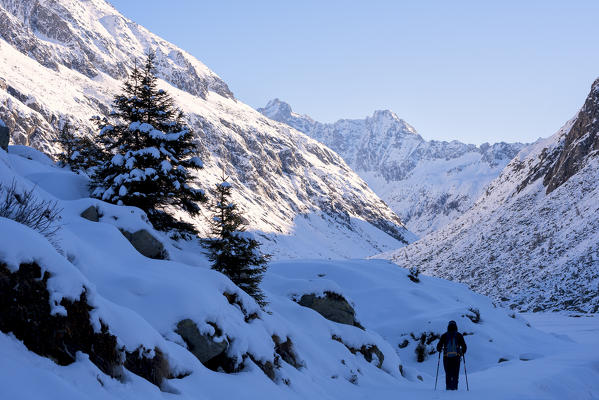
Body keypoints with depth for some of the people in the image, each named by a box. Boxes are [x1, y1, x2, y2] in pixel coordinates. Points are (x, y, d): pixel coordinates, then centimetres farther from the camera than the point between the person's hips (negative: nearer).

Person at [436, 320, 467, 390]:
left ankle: (448, 387, 1)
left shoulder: (444, 335, 4)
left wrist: (439, 350, 24)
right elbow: (464, 346, 2)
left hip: (446, 358, 1)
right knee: (455, 373, 5)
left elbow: (439, 346, 2)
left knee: (448, 373, 11)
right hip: (456, 357, -1)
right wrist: (463, 352, 22)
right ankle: (454, 387, -7)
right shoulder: (459, 335, 4)